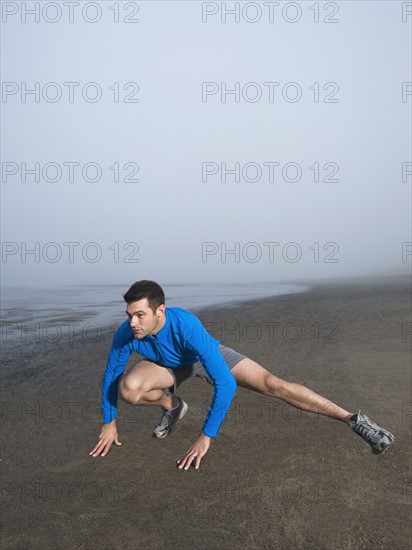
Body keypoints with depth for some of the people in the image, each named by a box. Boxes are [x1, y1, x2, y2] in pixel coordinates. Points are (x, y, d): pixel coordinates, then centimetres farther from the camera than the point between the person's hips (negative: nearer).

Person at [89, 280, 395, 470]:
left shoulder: (186, 325, -43)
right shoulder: (125, 334, -31)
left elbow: (226, 384, -43)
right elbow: (110, 376, -10)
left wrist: (206, 437, -38)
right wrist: (109, 423, -5)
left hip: (206, 355, -3)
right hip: (170, 365, 3)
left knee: (272, 384, -18)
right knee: (128, 387, -27)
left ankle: (353, 419, -5)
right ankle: (173, 406, 7)